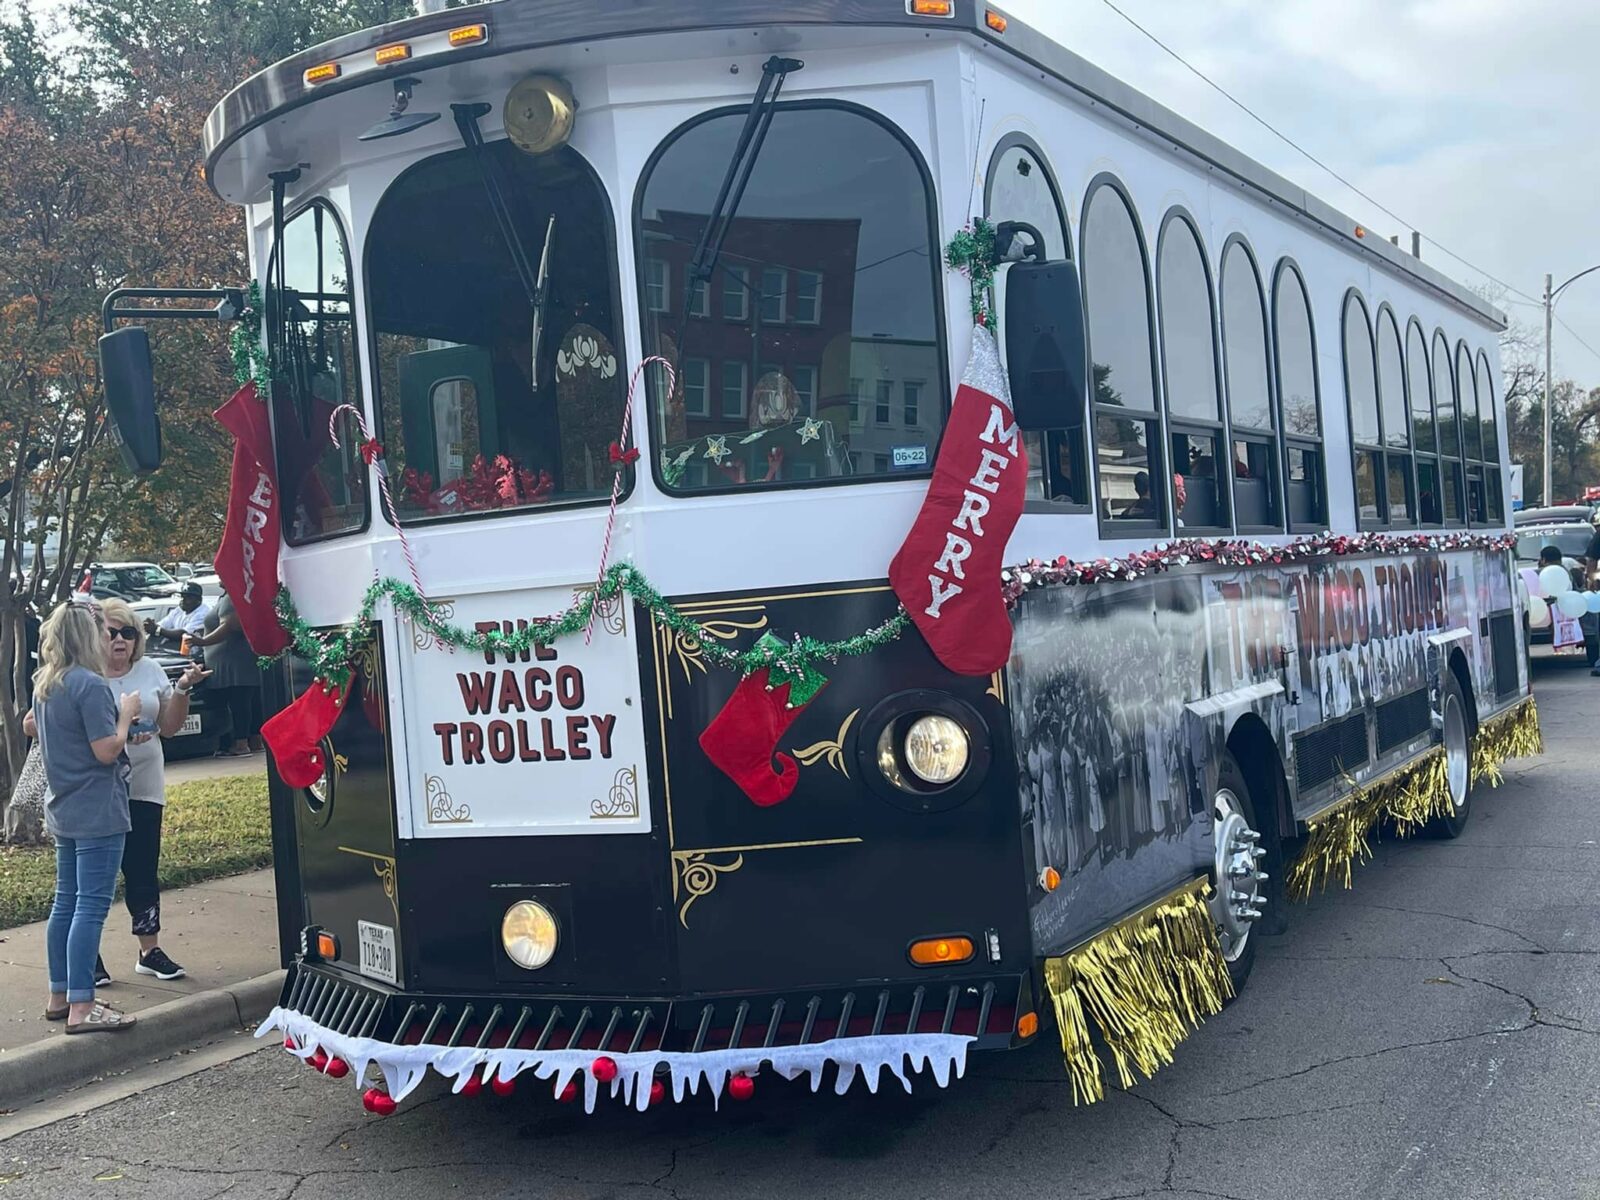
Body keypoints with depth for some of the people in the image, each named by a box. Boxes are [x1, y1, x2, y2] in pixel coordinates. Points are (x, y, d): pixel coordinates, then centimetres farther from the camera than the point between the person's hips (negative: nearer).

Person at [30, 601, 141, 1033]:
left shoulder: (45, 684, 10)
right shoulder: (90, 685, -18)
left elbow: (29, 726, 29)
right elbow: (107, 751, -19)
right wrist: (125, 714, -6)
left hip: (63, 811, 10)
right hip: (97, 812, -10)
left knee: (66, 902, 15)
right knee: (91, 907, -8)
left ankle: (59, 996, 23)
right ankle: (82, 1009, -8)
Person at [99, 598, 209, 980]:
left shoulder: (150, 671, 6)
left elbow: (170, 726, 9)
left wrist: (183, 688, -5)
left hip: (144, 787, 4)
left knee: (143, 870, 9)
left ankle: (150, 950, 18)